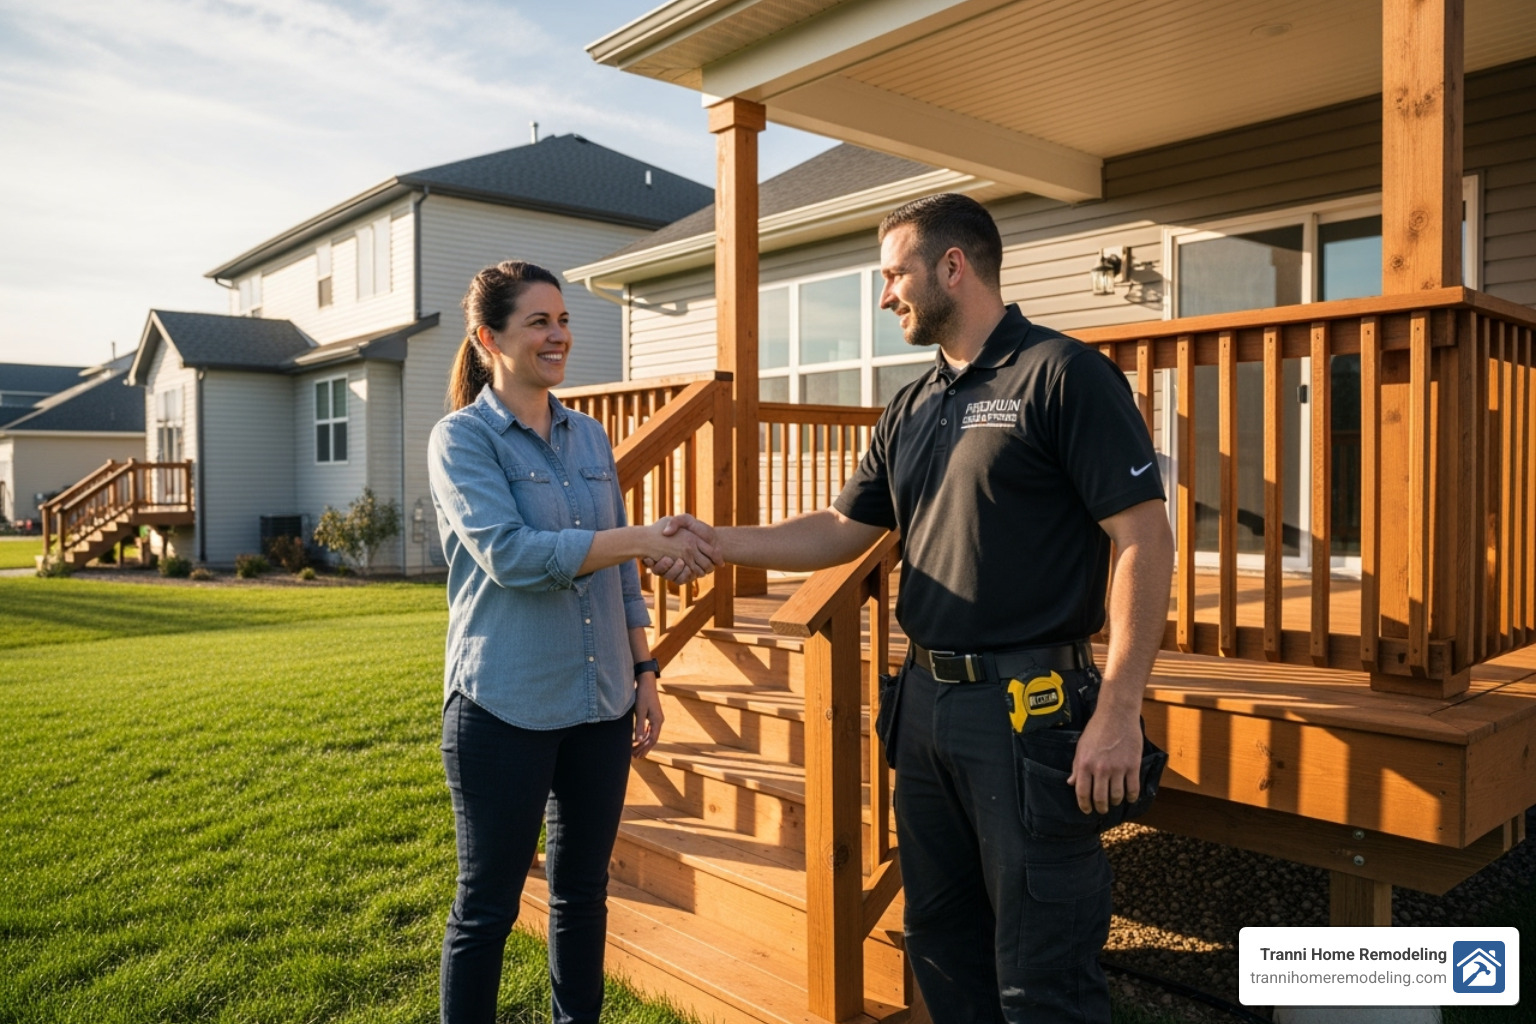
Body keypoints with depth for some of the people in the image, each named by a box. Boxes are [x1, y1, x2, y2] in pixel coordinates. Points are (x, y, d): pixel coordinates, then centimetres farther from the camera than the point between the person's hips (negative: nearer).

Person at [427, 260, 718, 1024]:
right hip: (504, 708, -5)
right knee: (488, 903, 8)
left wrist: (643, 672, 11)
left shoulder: (590, 437, 10)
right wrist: (645, 539, -25)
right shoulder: (461, 440, -7)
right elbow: (509, 554, -21)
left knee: (584, 889, 17)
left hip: (600, 704, 5)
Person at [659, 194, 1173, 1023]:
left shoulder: (1061, 375, -10)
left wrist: (1119, 712, -19)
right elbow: (842, 531, 16)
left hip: (1030, 709, -7)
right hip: (926, 703, 8)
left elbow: (1144, 537, -15)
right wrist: (721, 541, 5)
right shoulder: (910, 411, 13)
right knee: (941, 942, 21)